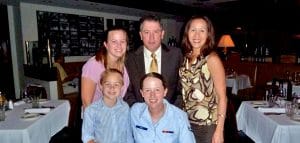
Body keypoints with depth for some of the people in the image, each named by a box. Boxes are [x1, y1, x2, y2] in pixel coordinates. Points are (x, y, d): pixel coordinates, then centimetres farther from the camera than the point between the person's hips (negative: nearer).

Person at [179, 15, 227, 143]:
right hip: (187, 122, 5)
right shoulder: (187, 58, 1)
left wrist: (219, 130, -17)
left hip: (208, 125, -5)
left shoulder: (212, 59, -14)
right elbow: (186, 91, 6)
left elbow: (222, 97, -14)